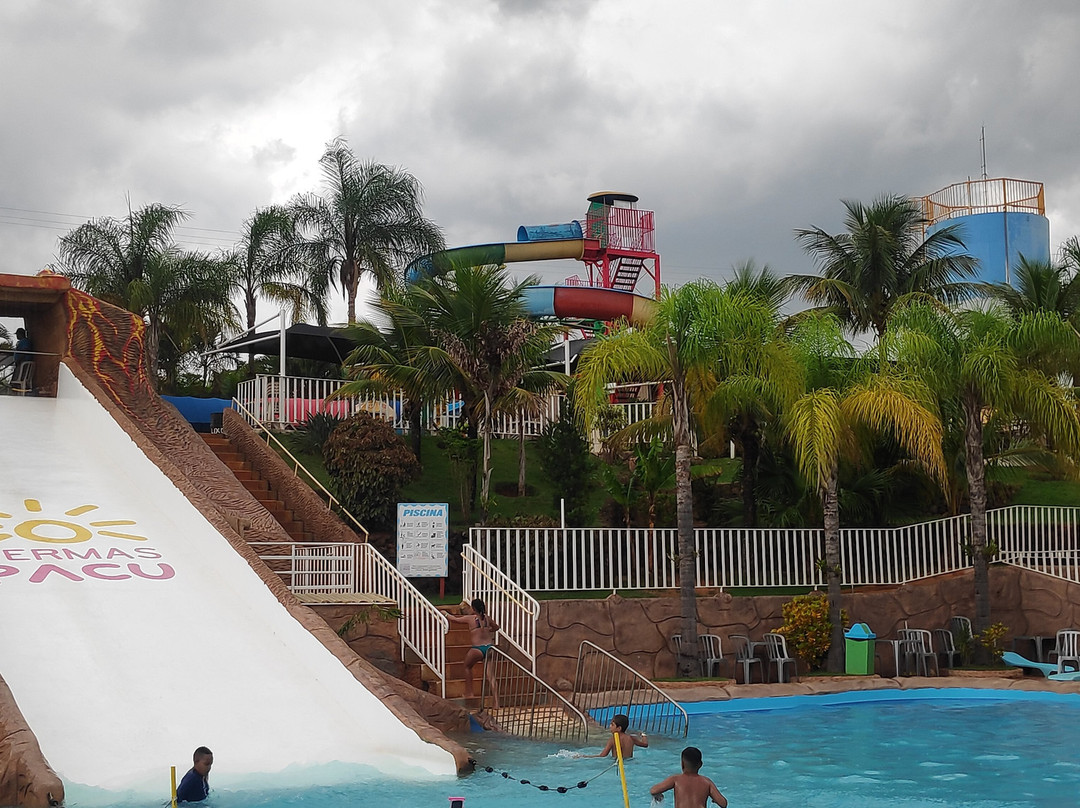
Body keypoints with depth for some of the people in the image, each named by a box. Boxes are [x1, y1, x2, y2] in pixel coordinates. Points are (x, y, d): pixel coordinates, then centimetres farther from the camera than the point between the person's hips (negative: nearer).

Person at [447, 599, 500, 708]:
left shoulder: (470, 618, -3)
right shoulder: (487, 618, 9)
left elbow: (454, 619, 12)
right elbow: (496, 627, 28)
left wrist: (446, 614, 30)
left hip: (477, 649, -4)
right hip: (489, 647, 4)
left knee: (467, 666, 25)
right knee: (491, 677, 2)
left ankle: (469, 693, 26)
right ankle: (496, 702, -6)